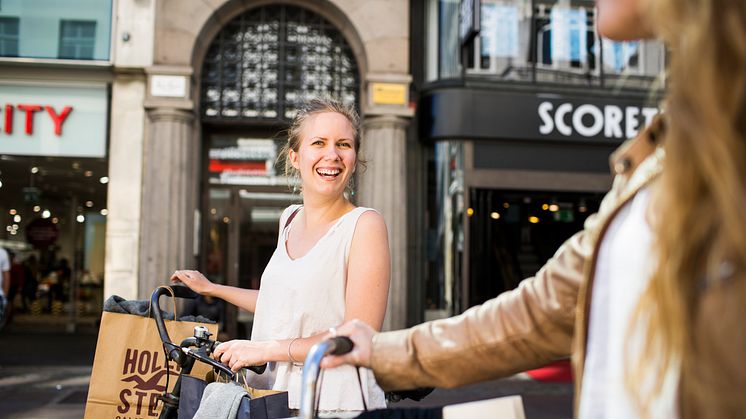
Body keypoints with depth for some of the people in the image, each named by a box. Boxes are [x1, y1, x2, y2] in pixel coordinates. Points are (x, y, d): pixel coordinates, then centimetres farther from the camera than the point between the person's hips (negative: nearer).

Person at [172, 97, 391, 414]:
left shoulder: (364, 224, -11)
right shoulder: (290, 219, 10)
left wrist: (266, 349, -14)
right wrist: (212, 289, 31)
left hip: (337, 401, -6)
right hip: (276, 392, 6)